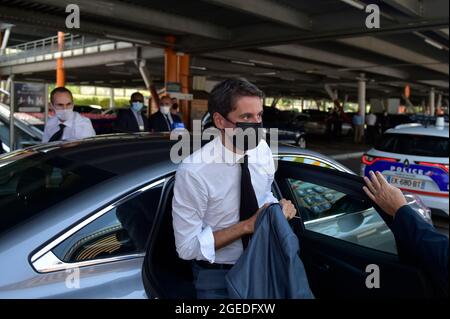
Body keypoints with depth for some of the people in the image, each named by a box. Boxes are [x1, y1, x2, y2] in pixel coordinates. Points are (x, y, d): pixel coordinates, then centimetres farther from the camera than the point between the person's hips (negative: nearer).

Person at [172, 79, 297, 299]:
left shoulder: (262, 150, -10)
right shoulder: (193, 171, -26)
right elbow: (187, 247, -21)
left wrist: (278, 207, -13)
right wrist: (247, 225, -26)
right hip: (216, 276, -5)